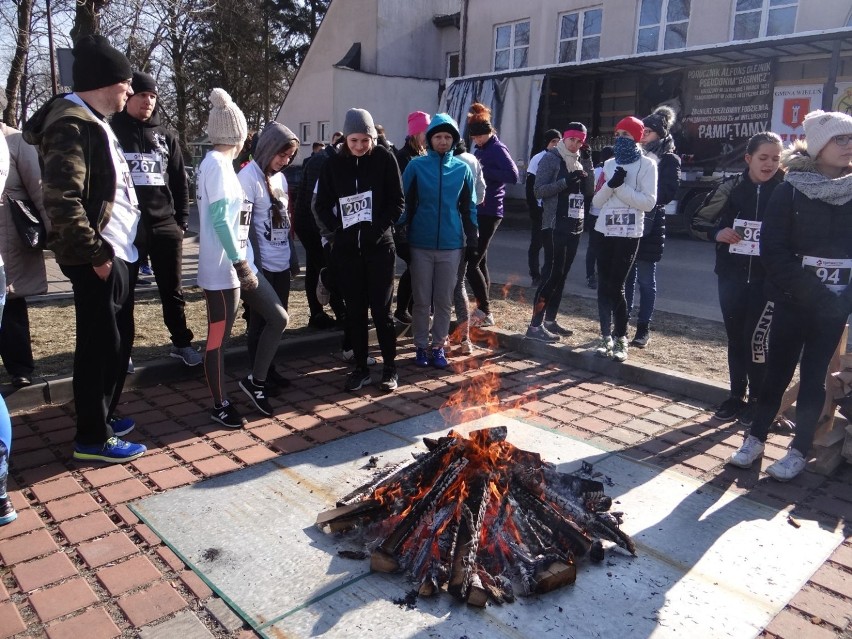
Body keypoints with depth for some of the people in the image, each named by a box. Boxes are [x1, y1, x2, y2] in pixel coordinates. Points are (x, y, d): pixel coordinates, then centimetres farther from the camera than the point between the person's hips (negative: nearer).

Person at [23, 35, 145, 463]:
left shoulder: (93, 122, 18)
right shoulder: (72, 125, -14)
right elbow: (62, 201, -23)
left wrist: (112, 249, 18)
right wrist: (95, 253, -20)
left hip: (119, 253, 10)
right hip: (100, 260, -10)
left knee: (117, 342, 17)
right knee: (100, 346, -1)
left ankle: (103, 416, 32)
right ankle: (92, 438, 11)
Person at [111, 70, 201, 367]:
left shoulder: (166, 135, 11)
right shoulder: (111, 131, 2)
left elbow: (180, 181, 11)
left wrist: (182, 220, 5)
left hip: (165, 225, 3)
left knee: (172, 289, 11)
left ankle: (181, 343, 22)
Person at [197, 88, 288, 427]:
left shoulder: (218, 163, 15)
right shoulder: (217, 163, -14)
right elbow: (220, 219, -21)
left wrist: (243, 263, 17)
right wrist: (241, 264, -21)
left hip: (238, 264, 10)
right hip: (223, 269, -10)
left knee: (278, 318, 10)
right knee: (219, 338, 3)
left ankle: (255, 380, 22)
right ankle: (220, 405, 17)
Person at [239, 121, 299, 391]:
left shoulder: (280, 177, 12)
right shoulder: (249, 176, -11)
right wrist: (252, 265, -15)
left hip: (282, 263, 7)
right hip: (261, 265, -7)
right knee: (261, 322, 5)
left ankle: (270, 369, 27)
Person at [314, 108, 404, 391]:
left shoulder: (384, 159, -2)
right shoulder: (334, 164, 4)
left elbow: (396, 202, -1)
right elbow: (322, 205, 10)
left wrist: (379, 228, -10)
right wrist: (337, 230, -4)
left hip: (379, 246, -2)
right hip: (346, 248, 3)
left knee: (381, 309, 1)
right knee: (355, 310, 8)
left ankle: (390, 367, 15)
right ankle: (360, 367, 20)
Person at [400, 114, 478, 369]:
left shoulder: (462, 168, 4)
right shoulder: (416, 166, -1)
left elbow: (469, 208, 9)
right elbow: (405, 204, 2)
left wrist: (472, 242, 7)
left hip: (451, 245, 1)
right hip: (421, 245, -1)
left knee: (444, 301, 8)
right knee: (421, 301, 7)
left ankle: (438, 346, 21)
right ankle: (421, 346, 20)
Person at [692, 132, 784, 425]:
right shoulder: (731, 188, 0)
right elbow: (698, 222, 7)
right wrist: (716, 233, -13)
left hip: (768, 280, -2)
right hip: (731, 276, 2)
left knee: (756, 340, -4)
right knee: (735, 339, 11)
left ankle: (756, 401, 14)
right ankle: (736, 397, 25)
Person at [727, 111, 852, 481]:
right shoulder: (790, 190, -5)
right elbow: (773, 250, -11)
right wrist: (811, 291, -17)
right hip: (791, 300, -2)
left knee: (814, 377, 8)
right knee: (777, 371, 6)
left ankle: (799, 452, 19)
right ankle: (756, 439, 22)